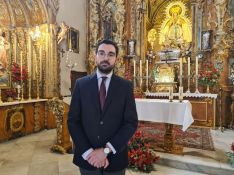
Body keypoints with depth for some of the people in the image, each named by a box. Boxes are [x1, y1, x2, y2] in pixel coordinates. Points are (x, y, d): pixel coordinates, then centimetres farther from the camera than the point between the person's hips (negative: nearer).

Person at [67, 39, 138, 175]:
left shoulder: (126, 86, -6)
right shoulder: (81, 84, -3)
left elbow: (131, 123, -9)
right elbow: (72, 121, -4)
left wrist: (106, 150, -15)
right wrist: (88, 152, -13)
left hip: (115, 157, 0)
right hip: (86, 157, 1)